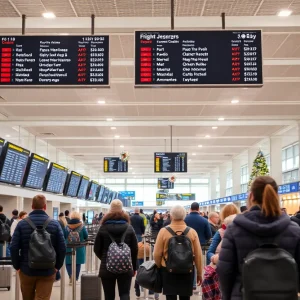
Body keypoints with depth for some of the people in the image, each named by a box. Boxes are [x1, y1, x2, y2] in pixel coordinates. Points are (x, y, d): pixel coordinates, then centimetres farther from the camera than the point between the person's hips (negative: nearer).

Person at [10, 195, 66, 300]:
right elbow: (62, 248, -8)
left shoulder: (22, 223, -5)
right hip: (47, 271, -1)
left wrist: (17, 266, 3)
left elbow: (14, 248, -10)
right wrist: (57, 266, 5)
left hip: (26, 270, 1)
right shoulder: (54, 224, -4)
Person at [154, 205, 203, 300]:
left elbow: (157, 254, -6)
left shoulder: (163, 231, -9)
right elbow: (198, 255, -3)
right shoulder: (192, 232, -5)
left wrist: (159, 267, 13)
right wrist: (199, 273, 8)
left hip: (168, 270, -1)